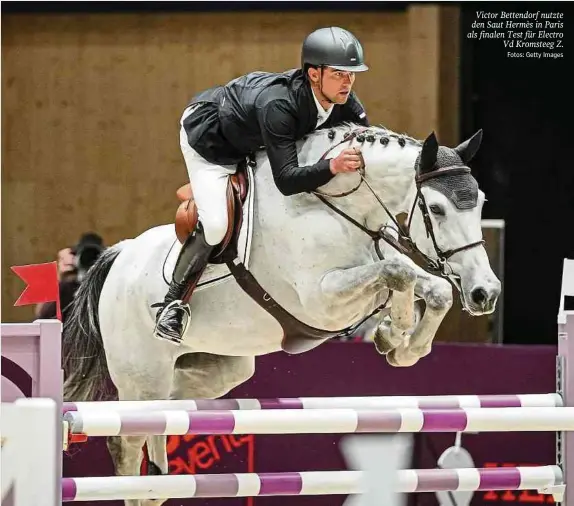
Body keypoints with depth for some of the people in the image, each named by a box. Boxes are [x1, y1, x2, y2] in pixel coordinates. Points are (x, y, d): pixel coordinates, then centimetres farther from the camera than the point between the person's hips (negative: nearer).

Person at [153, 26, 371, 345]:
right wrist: (332, 166, -62)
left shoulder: (345, 103, -23)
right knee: (215, 225, -21)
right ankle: (174, 302, -2)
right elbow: (286, 180, -47)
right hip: (209, 137, -8)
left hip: (254, 140, 8)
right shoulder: (277, 105, -44)